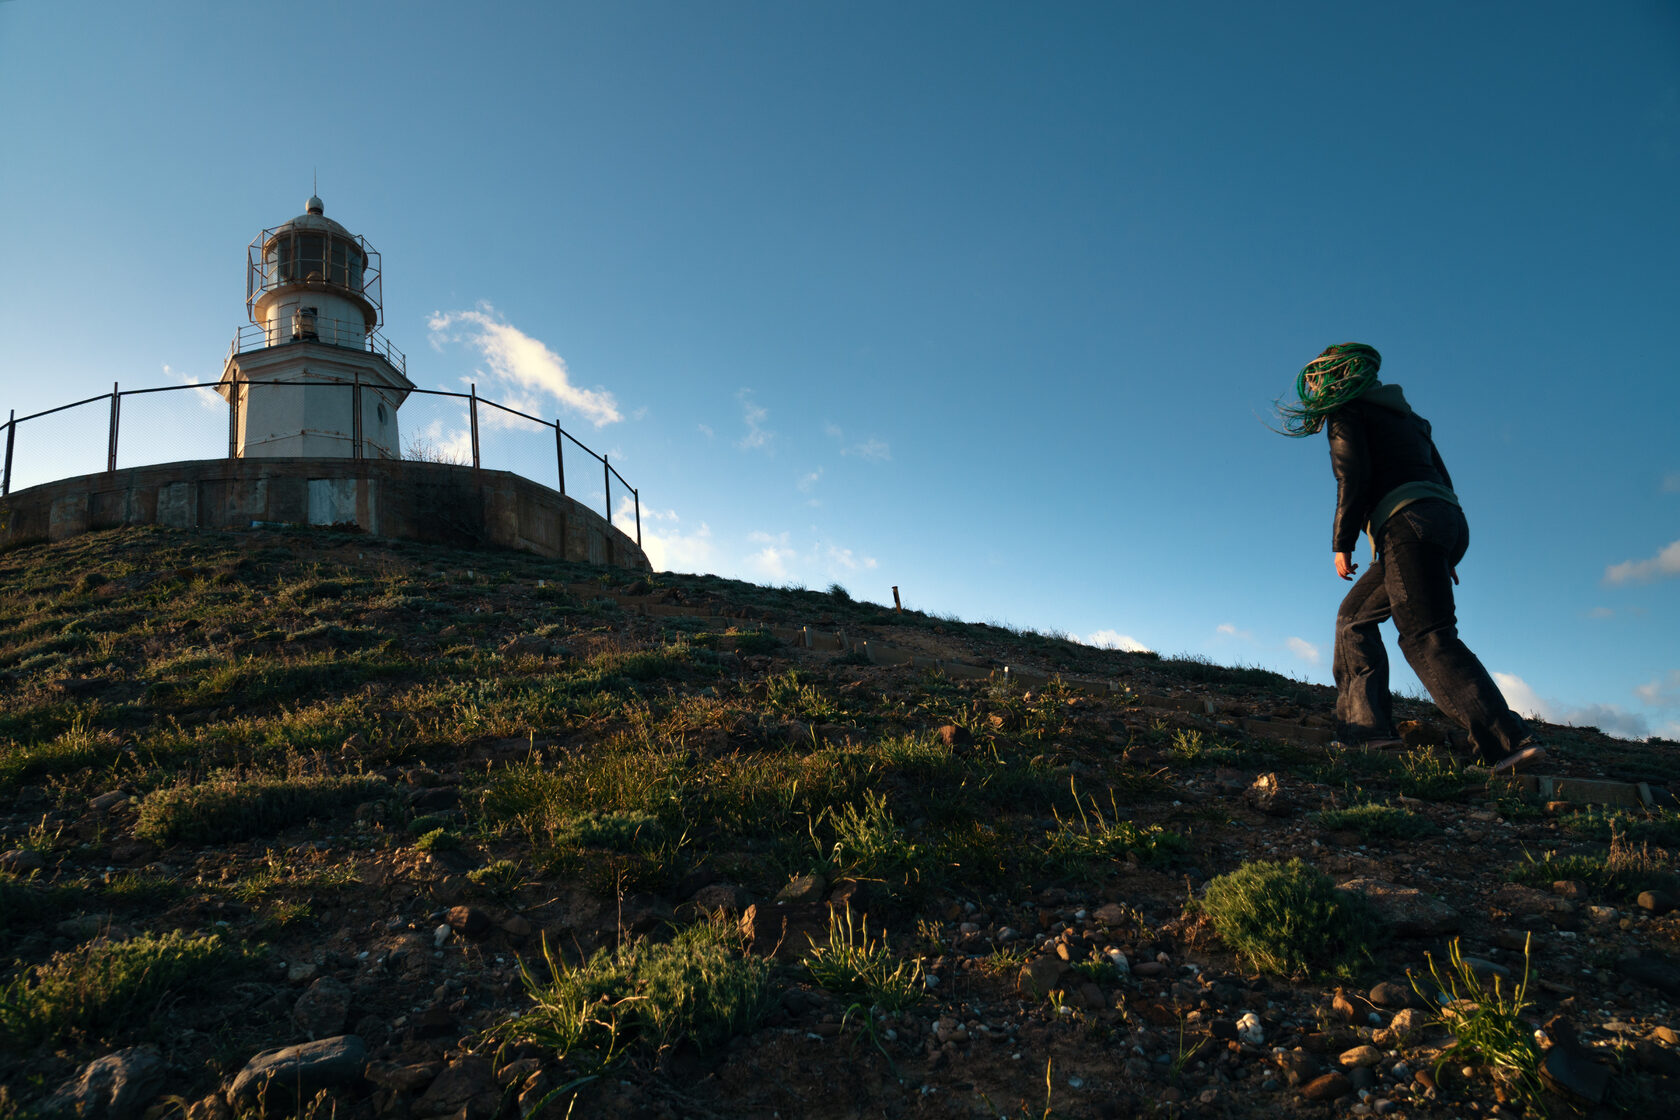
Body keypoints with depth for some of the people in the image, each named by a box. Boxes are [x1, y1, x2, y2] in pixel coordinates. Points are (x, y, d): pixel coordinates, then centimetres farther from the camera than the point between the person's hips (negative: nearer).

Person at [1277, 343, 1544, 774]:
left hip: (1408, 521, -9)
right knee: (1355, 617, 17)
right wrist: (1445, 555, 23)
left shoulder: (1346, 411, 6)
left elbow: (1353, 475, -9)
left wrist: (1341, 542, -6)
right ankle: (1366, 724, 7)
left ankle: (1510, 741, -24)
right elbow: (1441, 477, 24)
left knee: (1428, 639, -15)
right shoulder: (1402, 414, 29)